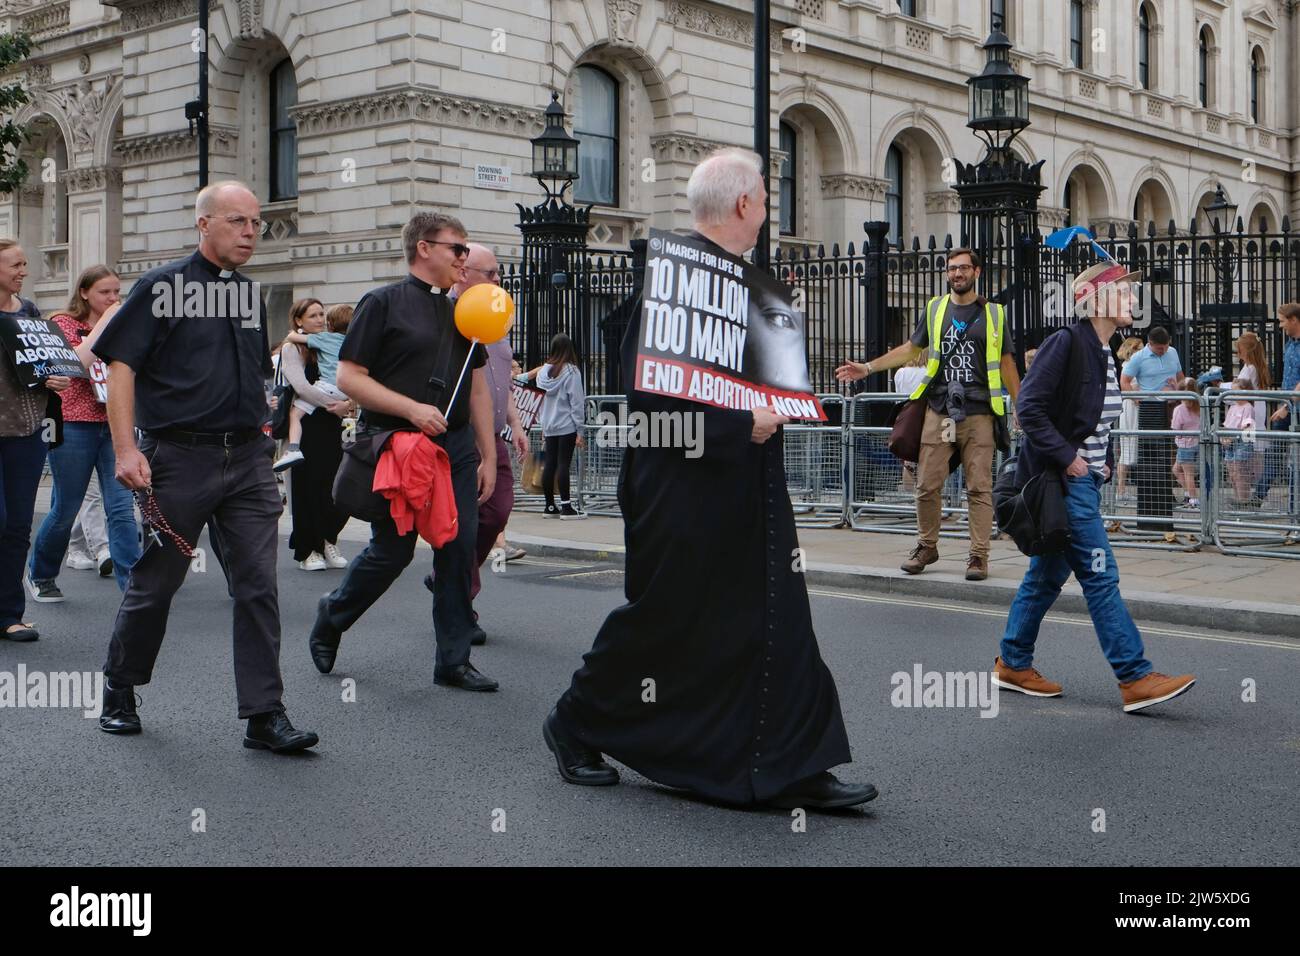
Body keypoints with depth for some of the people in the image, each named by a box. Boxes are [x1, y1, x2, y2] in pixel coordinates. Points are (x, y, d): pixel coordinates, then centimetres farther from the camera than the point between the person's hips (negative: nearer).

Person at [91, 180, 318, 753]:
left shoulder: (251, 295, 15)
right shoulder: (161, 287, -3)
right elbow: (121, 366, -8)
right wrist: (126, 449, -16)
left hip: (247, 458, 5)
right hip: (179, 455, -4)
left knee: (259, 585, -2)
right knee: (156, 581, 7)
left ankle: (264, 715, 0)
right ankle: (119, 693, 28)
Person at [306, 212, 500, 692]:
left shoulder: (460, 313, 16)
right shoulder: (383, 303, -3)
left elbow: (478, 387, 18)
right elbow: (349, 377, -9)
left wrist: (488, 456, 12)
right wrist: (413, 409, -17)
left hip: (456, 444, 6)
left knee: (459, 548, 2)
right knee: (392, 550, -1)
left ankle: (454, 660, 11)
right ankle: (330, 618, 25)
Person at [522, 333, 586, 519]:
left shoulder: (543, 371, 5)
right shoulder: (571, 372, -10)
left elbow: (541, 399, 11)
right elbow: (576, 403, -10)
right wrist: (580, 431, -6)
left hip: (549, 427, 5)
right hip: (567, 427, -5)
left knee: (550, 464, 8)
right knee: (563, 464, -5)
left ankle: (550, 506, 14)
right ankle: (566, 507, -3)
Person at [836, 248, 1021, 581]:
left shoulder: (993, 313, 10)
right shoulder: (934, 309, 13)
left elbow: (1006, 363, 13)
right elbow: (911, 348, 20)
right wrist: (868, 367, 14)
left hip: (979, 413, -1)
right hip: (938, 411, 1)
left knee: (979, 487, -3)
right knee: (927, 485, 1)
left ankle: (979, 555, 2)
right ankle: (926, 547, 18)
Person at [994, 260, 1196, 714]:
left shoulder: (1103, 353, 14)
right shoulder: (1066, 342, -13)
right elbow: (1029, 406, -19)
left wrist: (1105, 462, 9)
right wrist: (1066, 456, -20)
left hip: (1085, 478, 9)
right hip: (1064, 482, -9)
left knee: (1047, 574, 14)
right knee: (1100, 576, -8)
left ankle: (1013, 665, 24)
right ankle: (1135, 679, -6)